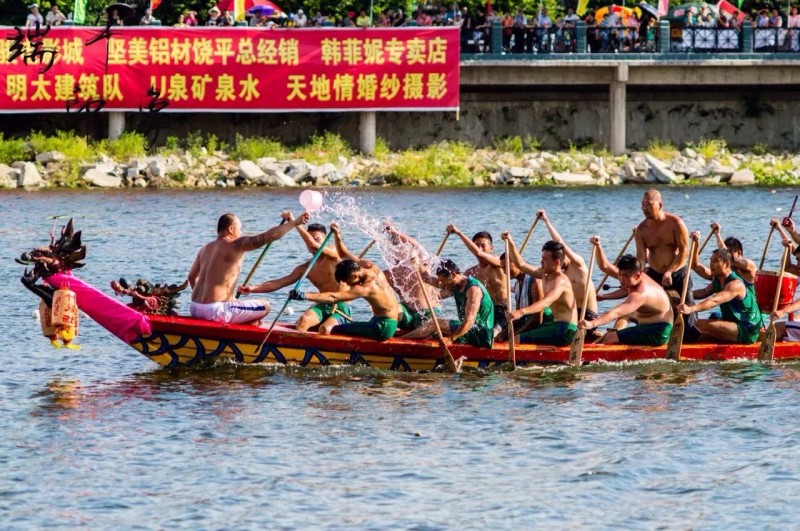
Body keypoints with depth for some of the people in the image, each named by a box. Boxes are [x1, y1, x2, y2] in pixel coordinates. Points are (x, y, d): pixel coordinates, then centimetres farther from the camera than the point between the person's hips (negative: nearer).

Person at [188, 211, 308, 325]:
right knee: (265, 307, -1)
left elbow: (192, 277, 26)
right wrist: (294, 222, -9)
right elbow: (268, 236, -17)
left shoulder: (205, 249, 14)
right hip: (214, 310, -9)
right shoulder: (234, 245, -10)